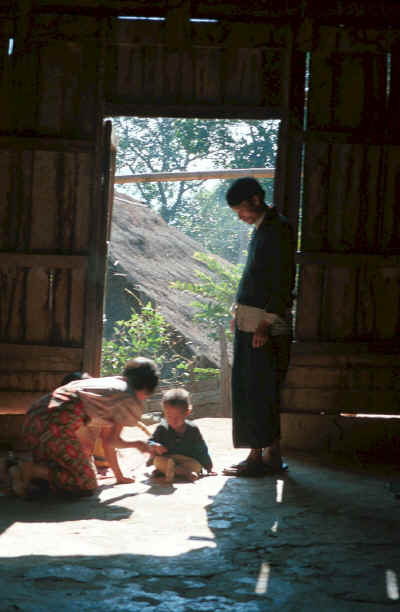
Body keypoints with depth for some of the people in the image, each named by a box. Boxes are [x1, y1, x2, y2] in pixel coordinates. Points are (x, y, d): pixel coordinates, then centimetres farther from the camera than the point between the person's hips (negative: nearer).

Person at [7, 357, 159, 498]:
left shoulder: (112, 383, 28)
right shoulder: (132, 402, 3)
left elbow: (106, 438, 30)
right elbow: (111, 440, 2)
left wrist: (119, 476, 34)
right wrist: (136, 444, 21)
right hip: (56, 424, -9)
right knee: (86, 486, -1)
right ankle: (30, 470, -13)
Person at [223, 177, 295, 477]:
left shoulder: (278, 229, -11)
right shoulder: (262, 229, 18)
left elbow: (283, 282, -17)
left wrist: (266, 322, -20)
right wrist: (239, 312, 18)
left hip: (266, 325, -9)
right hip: (249, 322, 9)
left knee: (260, 392, -8)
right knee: (248, 391, 10)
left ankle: (266, 456, -4)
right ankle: (268, 454, 14)